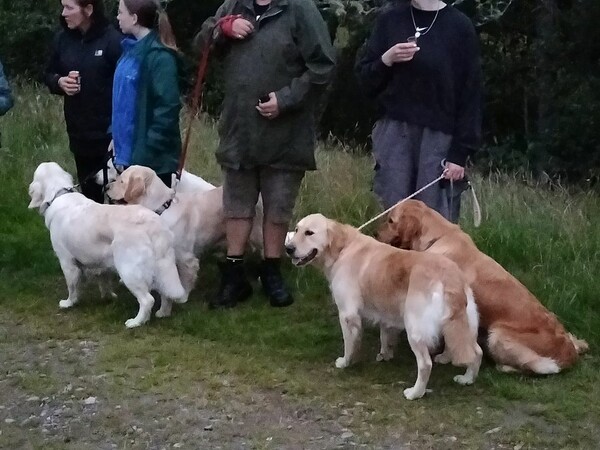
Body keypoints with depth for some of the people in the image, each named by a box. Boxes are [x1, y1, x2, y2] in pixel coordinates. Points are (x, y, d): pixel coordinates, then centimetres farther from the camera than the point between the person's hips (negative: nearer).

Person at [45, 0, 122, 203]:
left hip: (109, 133, -6)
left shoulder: (113, 40, -13)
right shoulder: (62, 39, 5)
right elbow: (49, 75, 18)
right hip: (79, 133, 6)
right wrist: (59, 82, -6)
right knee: (89, 194, 14)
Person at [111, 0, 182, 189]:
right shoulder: (132, 49, 9)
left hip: (153, 158, -8)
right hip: (129, 151, 8)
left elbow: (167, 108, -20)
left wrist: (147, 151, -20)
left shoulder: (158, 55, -16)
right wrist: (114, 134, 11)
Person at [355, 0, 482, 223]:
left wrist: (460, 153, -7)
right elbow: (365, 78, 10)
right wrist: (386, 60, -11)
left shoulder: (459, 26, -2)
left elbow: (470, 95, -2)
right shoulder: (389, 20, 7)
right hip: (394, 132, 3)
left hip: (440, 136, -2)